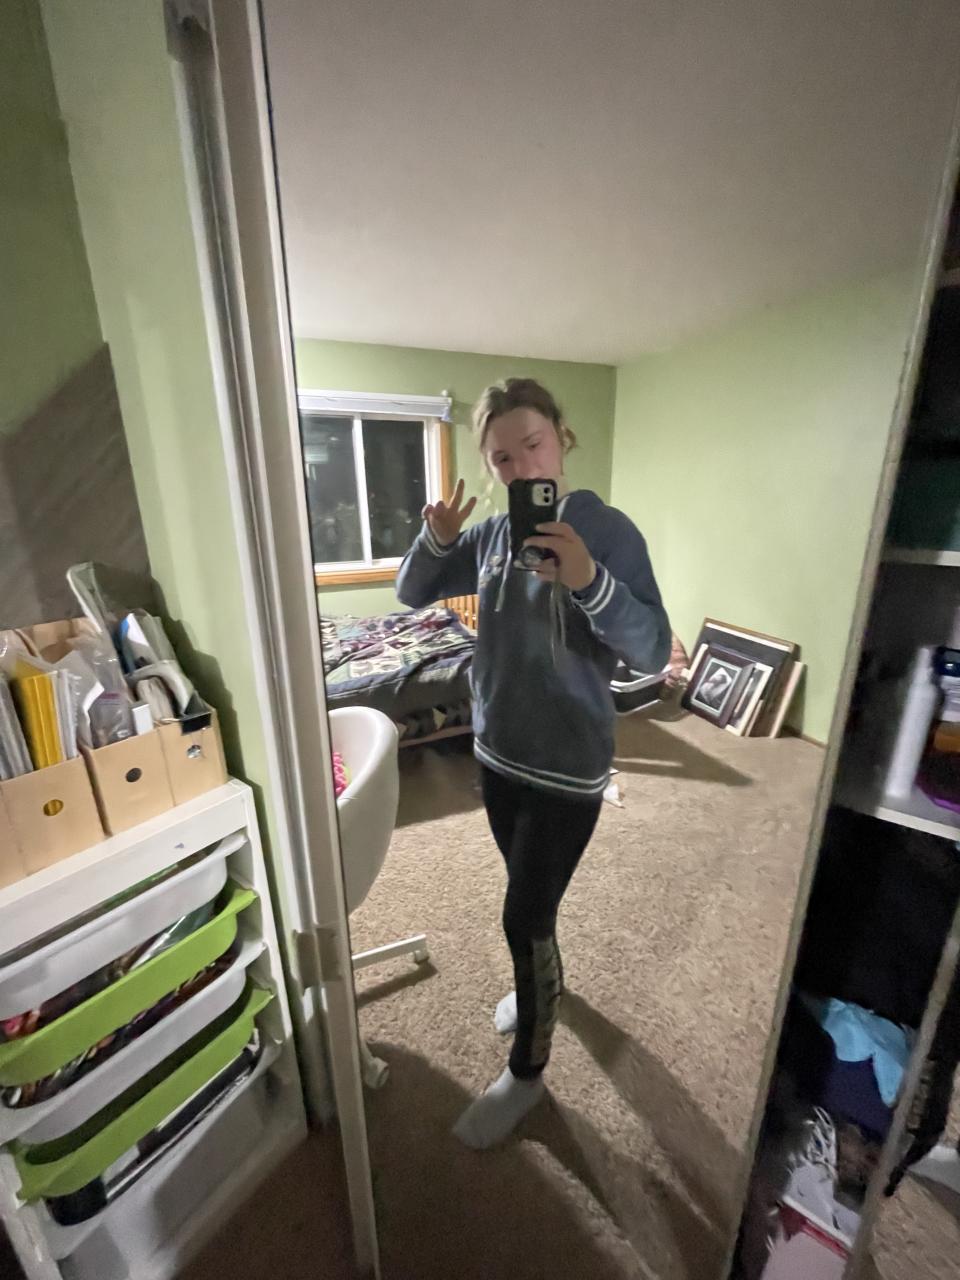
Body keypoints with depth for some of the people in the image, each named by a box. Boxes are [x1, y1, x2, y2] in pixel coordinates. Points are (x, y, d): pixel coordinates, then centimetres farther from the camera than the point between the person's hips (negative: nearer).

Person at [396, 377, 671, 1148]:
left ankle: (527, 1072, 35)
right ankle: (545, 981, 55)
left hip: (567, 768, -5)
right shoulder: (491, 531, 2)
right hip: (497, 751, 6)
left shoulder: (609, 531, -14)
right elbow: (412, 595, 7)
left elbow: (654, 653, -20)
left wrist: (588, 581, -36)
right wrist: (436, 539, -12)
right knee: (531, 901, 25)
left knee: (524, 919, 7)